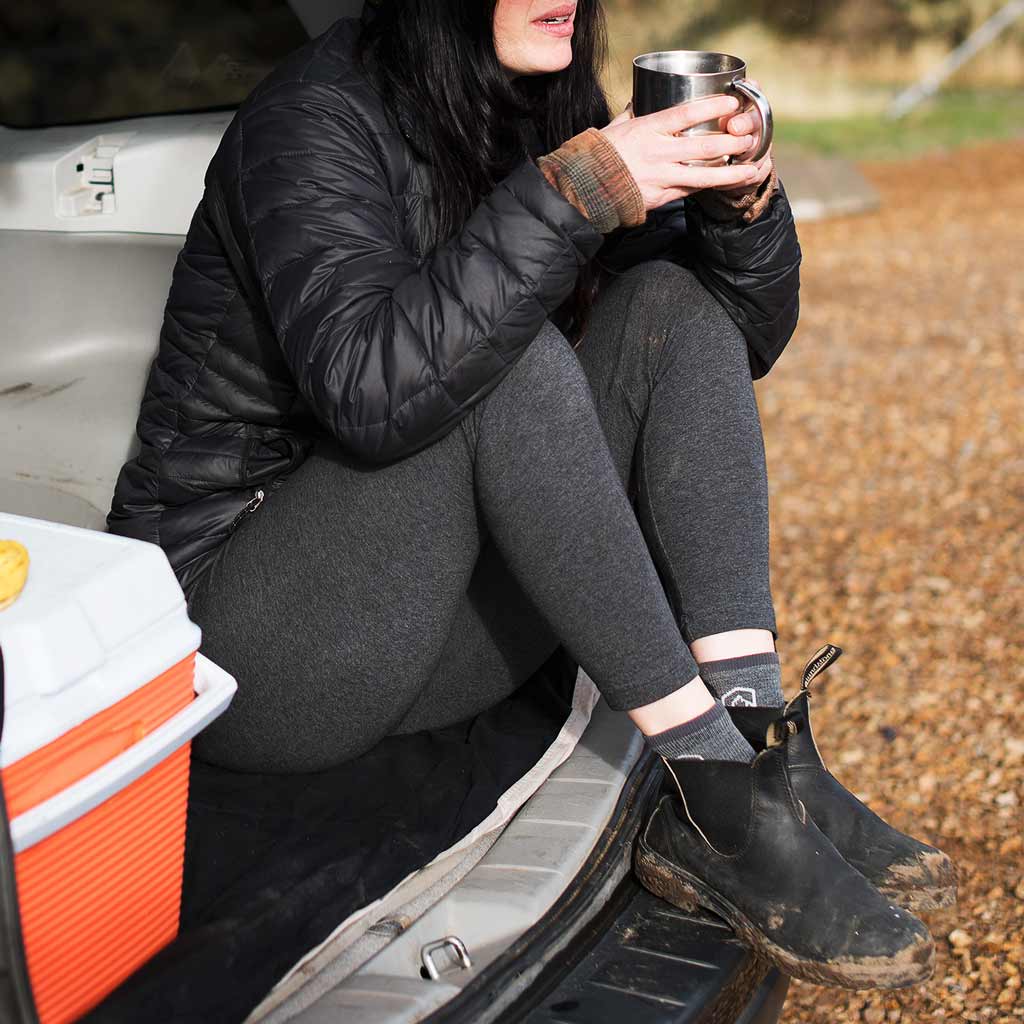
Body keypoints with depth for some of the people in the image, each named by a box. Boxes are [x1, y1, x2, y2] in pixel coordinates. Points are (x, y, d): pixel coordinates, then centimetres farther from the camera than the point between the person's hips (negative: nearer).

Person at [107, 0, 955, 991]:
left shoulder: (551, 111, 4)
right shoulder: (321, 115, -15)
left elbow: (749, 336, 7)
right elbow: (369, 386, -33)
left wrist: (739, 198, -13)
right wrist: (574, 192, -33)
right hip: (243, 635, -6)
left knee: (672, 304, -7)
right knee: (508, 358, -27)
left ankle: (763, 746, -20)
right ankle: (716, 800, -25)